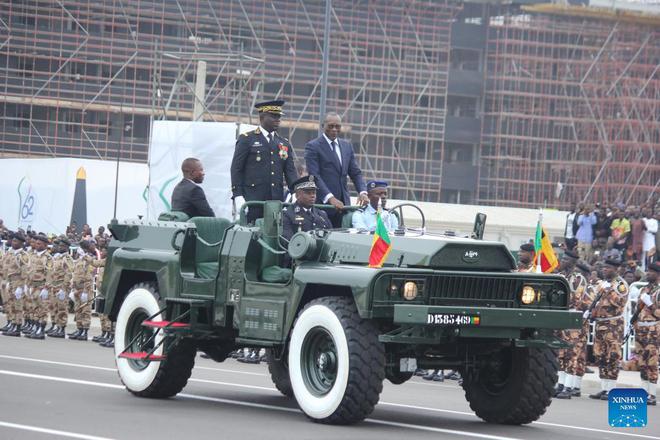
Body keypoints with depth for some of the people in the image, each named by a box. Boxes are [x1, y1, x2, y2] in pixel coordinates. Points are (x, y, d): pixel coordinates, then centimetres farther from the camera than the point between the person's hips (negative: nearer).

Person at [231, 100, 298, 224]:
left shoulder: (285, 144, 17)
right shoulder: (246, 140, 4)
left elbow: (291, 171, 10)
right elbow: (236, 169, -1)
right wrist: (238, 196, -11)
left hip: (277, 201, 4)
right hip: (252, 200, -4)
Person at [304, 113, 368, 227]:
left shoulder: (347, 146, 17)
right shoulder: (313, 146, -2)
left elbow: (356, 173, 15)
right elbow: (314, 176, -11)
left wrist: (363, 192, -4)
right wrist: (330, 198, -22)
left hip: (343, 204, 5)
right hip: (322, 203, -5)